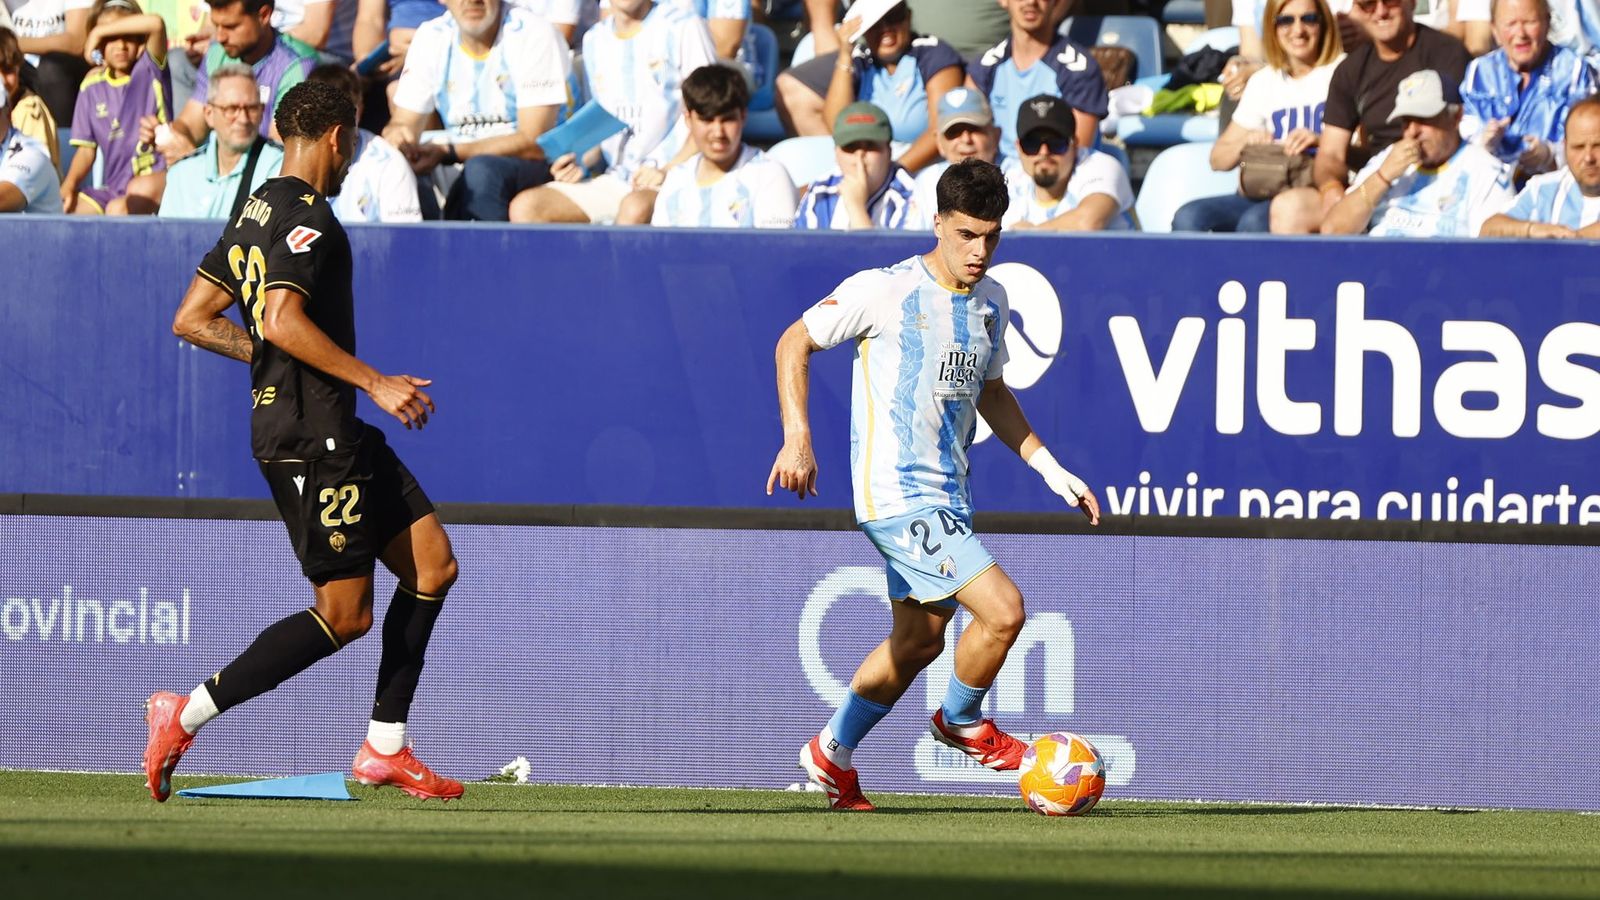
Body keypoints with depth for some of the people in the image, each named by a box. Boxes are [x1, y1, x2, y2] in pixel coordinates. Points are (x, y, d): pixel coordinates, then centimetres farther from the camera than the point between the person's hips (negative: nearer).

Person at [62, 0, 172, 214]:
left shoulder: (149, 70, 1)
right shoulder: (92, 87, 12)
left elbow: (156, 24, -20)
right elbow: (87, 149, 13)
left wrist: (101, 30, -10)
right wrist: (70, 183, -6)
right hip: (112, 186, 5)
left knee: (119, 208, -35)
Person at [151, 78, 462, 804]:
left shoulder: (257, 213, 15)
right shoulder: (306, 216, -13)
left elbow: (192, 320, 17)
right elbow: (283, 321, -25)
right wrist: (374, 382, -21)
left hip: (334, 432, 10)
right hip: (312, 434, -10)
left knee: (433, 566, 10)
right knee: (345, 616, -8)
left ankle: (385, 746, 11)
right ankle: (186, 714, -4)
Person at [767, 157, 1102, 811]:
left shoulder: (991, 303, 8)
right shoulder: (884, 291, -13)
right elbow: (794, 343, -4)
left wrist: (1051, 469, 15)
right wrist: (797, 437, -15)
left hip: (945, 497, 8)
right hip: (899, 494, -8)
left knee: (919, 641, 19)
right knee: (1002, 609, -18)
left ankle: (832, 756, 38)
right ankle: (962, 722, 10)